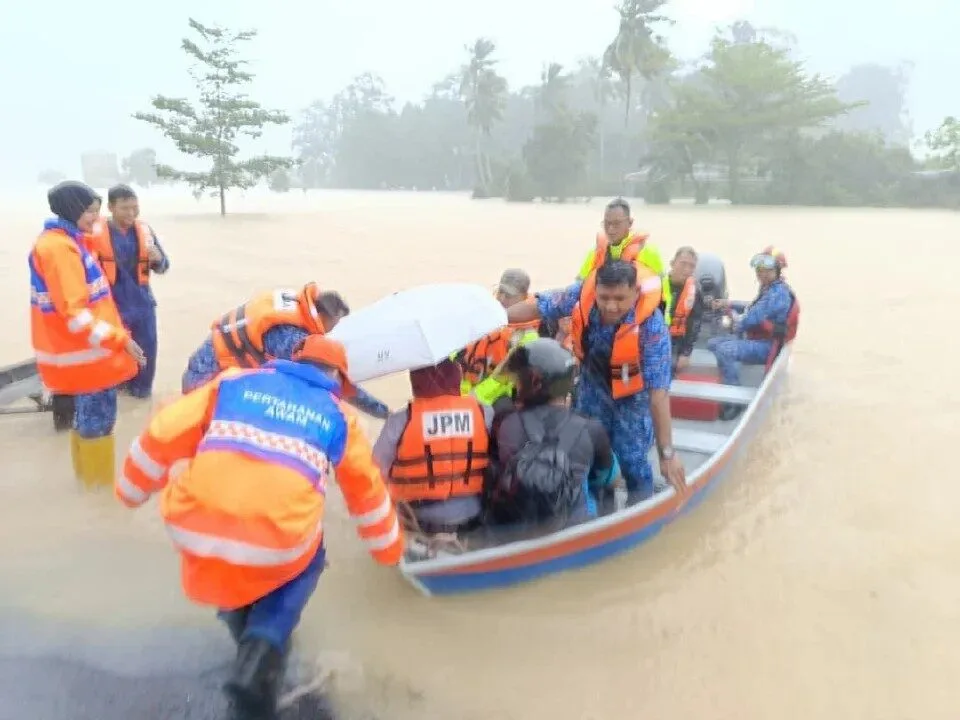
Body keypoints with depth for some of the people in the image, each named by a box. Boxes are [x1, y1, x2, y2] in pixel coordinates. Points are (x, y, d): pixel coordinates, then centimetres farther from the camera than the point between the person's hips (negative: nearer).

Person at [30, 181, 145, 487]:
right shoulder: (58, 246, -19)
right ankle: (101, 481, 15)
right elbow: (74, 312, -25)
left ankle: (88, 474, 35)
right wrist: (119, 339, -25)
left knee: (88, 415, 20)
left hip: (85, 349, 10)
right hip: (85, 351, -10)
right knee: (98, 419, 2)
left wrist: (116, 335, 21)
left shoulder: (67, 242, 12)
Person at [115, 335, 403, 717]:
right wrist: (390, 549, 43)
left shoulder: (234, 382, 17)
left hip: (191, 531, 2)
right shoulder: (339, 417, 16)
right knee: (308, 558, 32)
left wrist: (133, 489, 31)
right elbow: (367, 489, 27)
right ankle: (263, 648, 9)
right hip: (274, 548, -2)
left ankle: (238, 615, 40)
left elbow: (163, 434, 13)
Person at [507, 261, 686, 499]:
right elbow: (538, 306, -13)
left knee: (632, 460, -6)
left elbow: (658, 391, -36)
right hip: (593, 383, 4)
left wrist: (667, 452, -34)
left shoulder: (651, 326, -37)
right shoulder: (581, 294, -30)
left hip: (631, 391, -3)